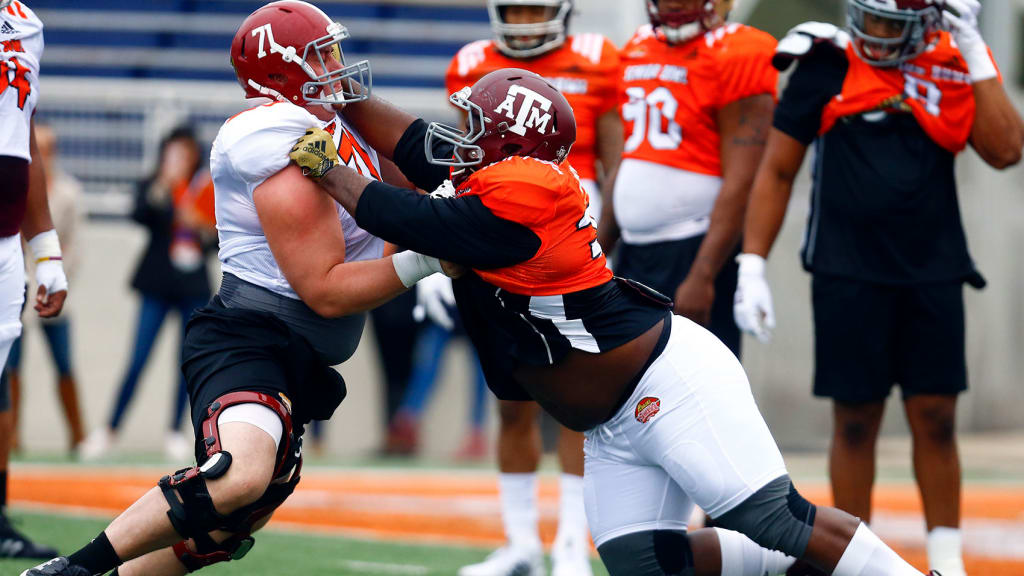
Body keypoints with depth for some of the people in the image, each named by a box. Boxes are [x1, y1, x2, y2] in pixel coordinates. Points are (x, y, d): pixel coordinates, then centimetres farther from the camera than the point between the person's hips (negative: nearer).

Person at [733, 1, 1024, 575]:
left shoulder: (958, 65, 4)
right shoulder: (826, 66, -1)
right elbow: (777, 170, 4)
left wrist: (977, 58, -9)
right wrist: (752, 265, -1)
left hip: (932, 274, 2)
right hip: (848, 275, -1)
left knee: (935, 419, 3)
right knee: (855, 421, 3)